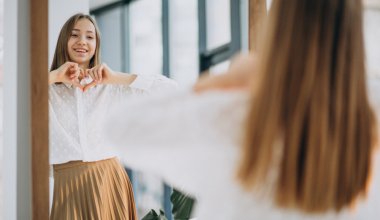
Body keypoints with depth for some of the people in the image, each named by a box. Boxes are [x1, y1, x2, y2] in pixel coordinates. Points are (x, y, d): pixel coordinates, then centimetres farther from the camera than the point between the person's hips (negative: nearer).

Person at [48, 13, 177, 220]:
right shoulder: (48, 88, 4)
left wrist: (117, 78, -9)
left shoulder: (111, 87, 7)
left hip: (109, 180, 1)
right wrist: (54, 76, -13)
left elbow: (169, 89, -1)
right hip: (69, 185, -1)